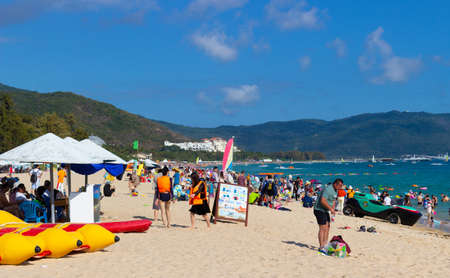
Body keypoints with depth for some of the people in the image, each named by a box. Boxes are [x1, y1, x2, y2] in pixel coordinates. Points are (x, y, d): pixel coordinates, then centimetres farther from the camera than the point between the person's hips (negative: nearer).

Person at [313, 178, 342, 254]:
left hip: (325, 210, 10)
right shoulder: (328, 189, -23)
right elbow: (323, 201, -30)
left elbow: (333, 200, 18)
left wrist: (333, 210, 4)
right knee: (323, 228, -12)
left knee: (327, 227, 10)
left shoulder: (335, 190, 10)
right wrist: (330, 209, -27)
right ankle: (321, 247, -10)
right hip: (319, 210, -10)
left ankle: (325, 245, 16)